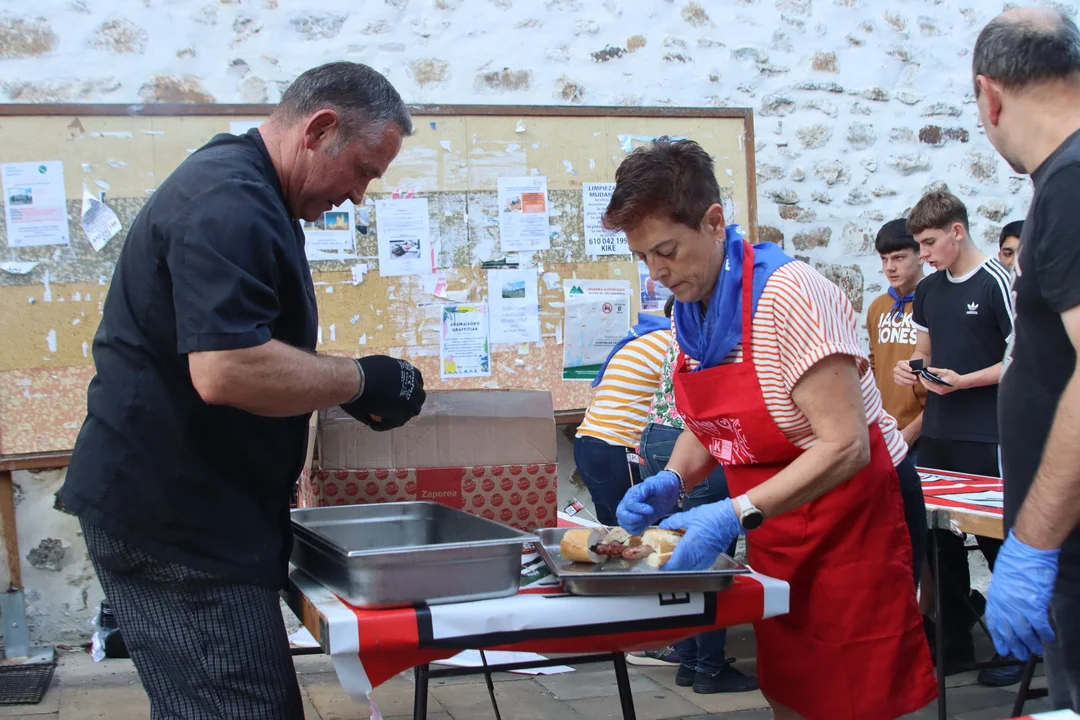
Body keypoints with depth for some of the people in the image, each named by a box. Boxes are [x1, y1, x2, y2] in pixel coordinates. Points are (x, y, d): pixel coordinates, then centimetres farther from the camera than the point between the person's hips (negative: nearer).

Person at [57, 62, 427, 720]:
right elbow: (226, 371, -30)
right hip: (172, 519, -10)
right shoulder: (228, 203, -19)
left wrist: (351, 389, 11)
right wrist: (362, 380, -17)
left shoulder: (246, 193, 16)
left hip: (193, 510, 10)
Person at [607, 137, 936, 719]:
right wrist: (670, 483, -7)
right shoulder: (688, 308, 1)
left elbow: (844, 446, -27)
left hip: (851, 518, -7)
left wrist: (735, 516, -32)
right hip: (772, 528, 7)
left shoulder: (786, 294, -23)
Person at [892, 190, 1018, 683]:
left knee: (995, 540, 1)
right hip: (936, 437, 7)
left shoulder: (995, 281, -9)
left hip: (985, 440, -7)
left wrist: (962, 381, -18)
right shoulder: (928, 290, 12)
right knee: (942, 540, 10)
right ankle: (955, 645, 21)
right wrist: (910, 370, 1)